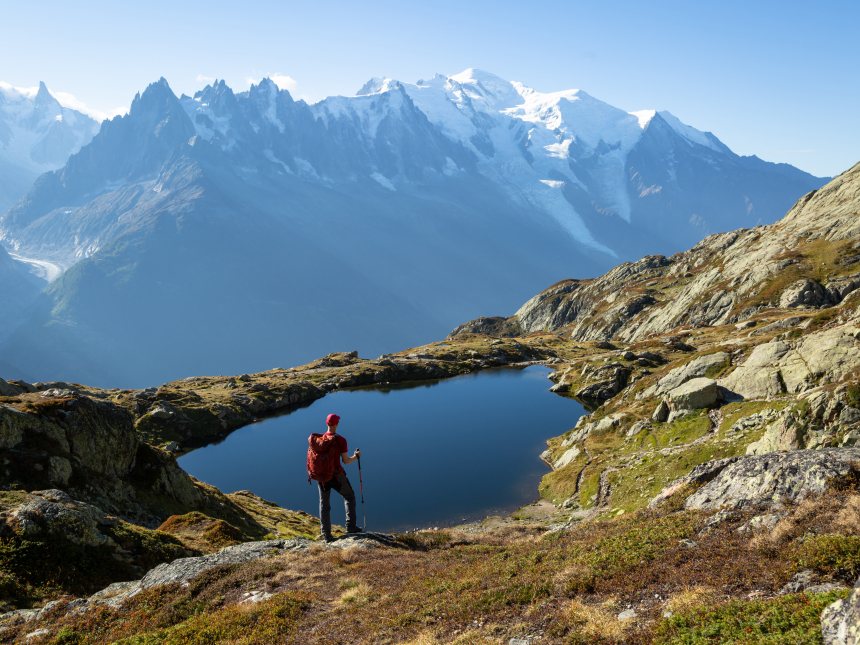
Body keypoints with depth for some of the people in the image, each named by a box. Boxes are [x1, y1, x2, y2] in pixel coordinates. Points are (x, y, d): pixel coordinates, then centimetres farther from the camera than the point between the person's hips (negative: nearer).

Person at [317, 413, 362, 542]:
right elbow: (346, 460, -11)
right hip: (337, 475, -3)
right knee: (349, 497, 20)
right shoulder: (341, 440, -13)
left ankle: (326, 534, 14)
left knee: (324, 504, 13)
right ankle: (351, 526, 18)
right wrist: (356, 456, 7)